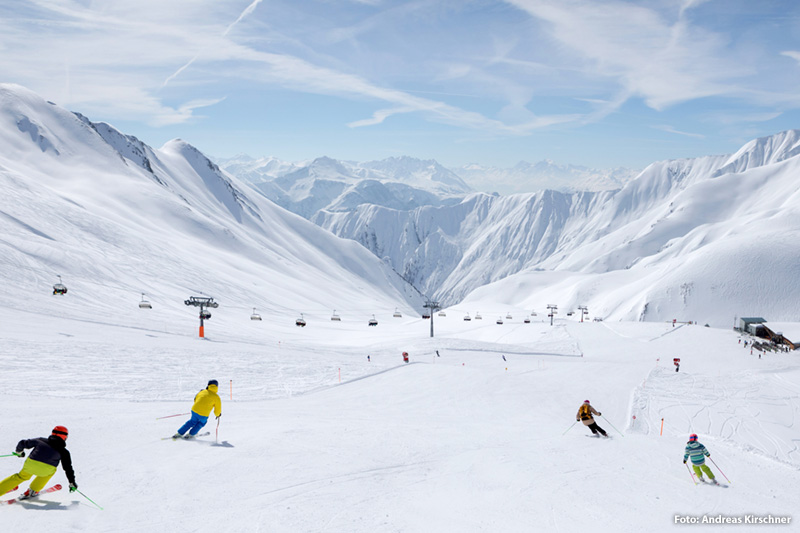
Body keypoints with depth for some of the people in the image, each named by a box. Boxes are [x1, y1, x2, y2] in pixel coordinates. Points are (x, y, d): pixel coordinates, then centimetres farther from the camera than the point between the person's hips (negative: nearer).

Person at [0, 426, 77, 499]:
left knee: (21, 477, 30)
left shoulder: (41, 440, 24)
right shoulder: (64, 452, 18)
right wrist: (72, 483, 29)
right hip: (46, 470, -2)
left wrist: (19, 452, 49)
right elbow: (68, 468, 20)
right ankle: (32, 491, 26)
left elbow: (23, 443, 29)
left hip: (30, 464, 2)